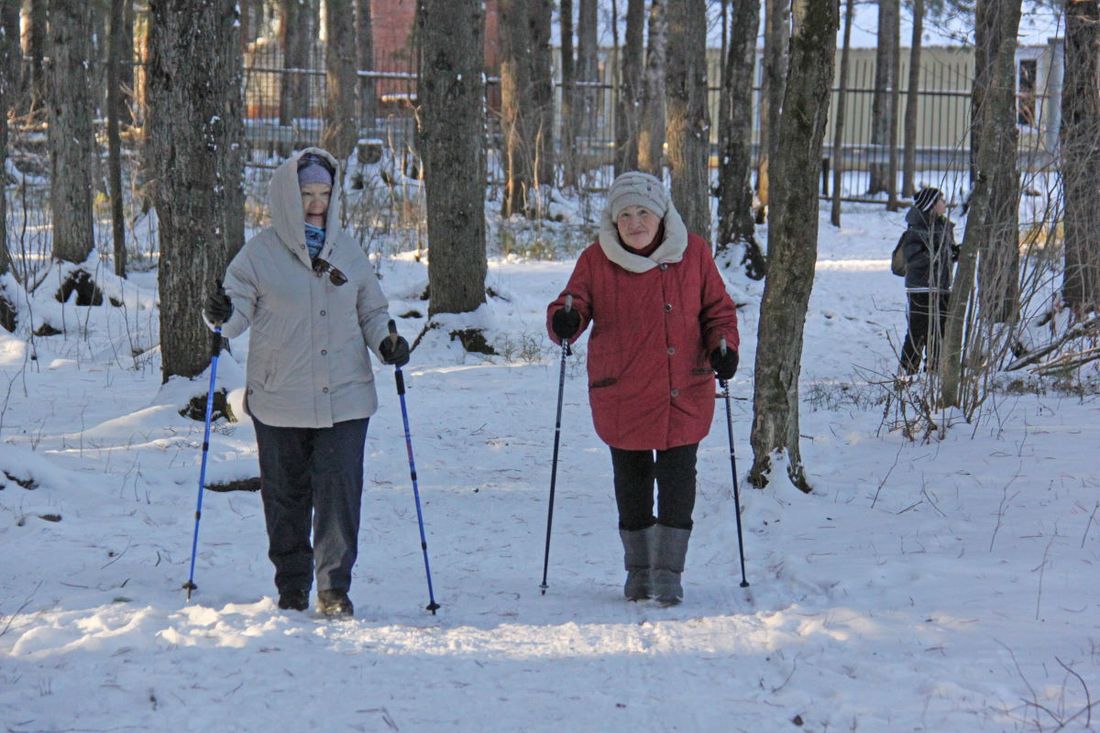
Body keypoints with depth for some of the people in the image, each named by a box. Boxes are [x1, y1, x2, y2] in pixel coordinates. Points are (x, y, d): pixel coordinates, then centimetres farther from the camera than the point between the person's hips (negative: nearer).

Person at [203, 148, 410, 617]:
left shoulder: (347, 250, 9)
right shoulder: (260, 253, 0)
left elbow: (371, 310, 18)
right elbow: (241, 307, -1)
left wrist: (385, 341, -1)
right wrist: (221, 315, -24)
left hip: (344, 397, 1)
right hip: (279, 400, -1)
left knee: (339, 491, -7)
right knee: (285, 495, 8)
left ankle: (334, 588, 0)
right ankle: (291, 584, 24)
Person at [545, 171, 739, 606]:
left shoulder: (693, 253, 1)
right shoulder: (596, 260, -2)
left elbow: (717, 309, 8)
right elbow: (575, 304, -3)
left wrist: (723, 346, -10)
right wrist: (565, 321, -27)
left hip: (685, 394, 0)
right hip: (621, 395, 0)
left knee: (678, 480, -3)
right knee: (631, 483, 12)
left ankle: (668, 573, 5)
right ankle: (638, 570, 27)